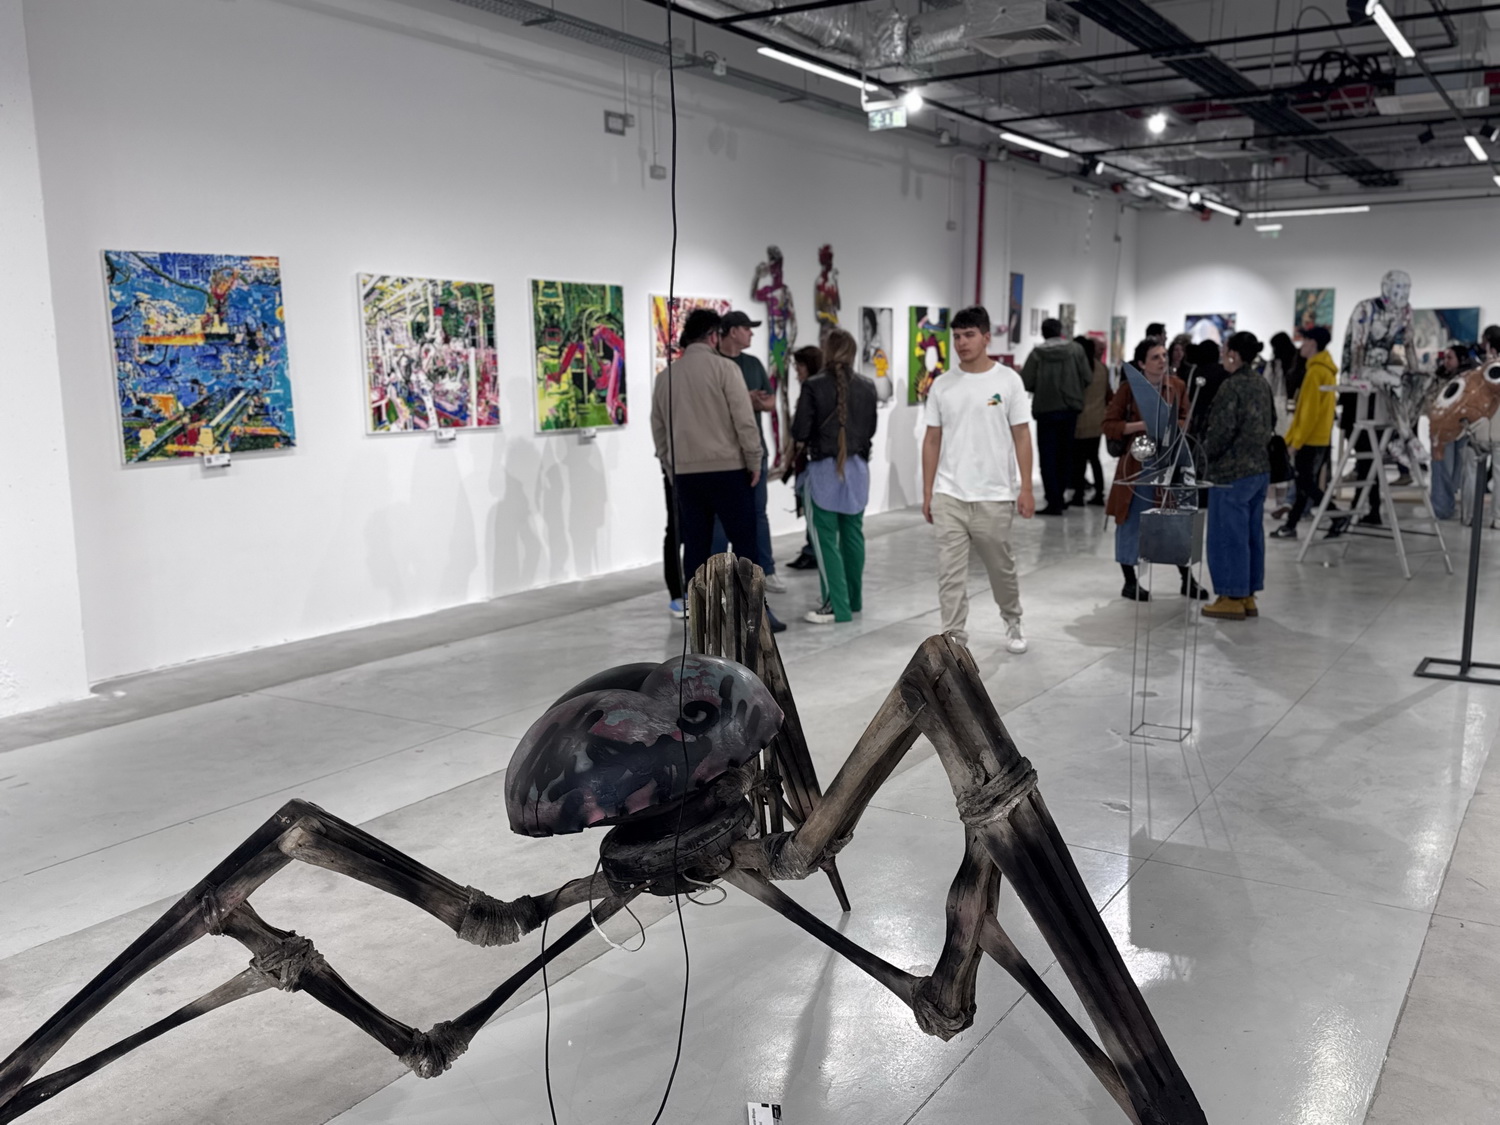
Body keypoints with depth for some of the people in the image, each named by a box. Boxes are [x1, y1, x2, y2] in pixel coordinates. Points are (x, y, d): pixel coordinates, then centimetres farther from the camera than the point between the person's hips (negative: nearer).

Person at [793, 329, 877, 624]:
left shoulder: (814, 386, -13)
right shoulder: (867, 387, 0)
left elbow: (799, 432, -12)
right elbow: (871, 429, 8)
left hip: (824, 468, -4)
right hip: (858, 467, 5)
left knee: (826, 537, 1)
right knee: (853, 534, 15)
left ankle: (837, 605, -1)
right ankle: (854, 599, 24)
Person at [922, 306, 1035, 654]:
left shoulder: (1008, 380, -3)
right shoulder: (942, 386, 4)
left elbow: (1021, 436, -2)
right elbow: (932, 440, 7)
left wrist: (1026, 488, -8)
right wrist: (927, 492, 4)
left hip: (994, 495, -2)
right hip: (948, 495, 2)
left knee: (1001, 567, 14)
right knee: (951, 571, -1)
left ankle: (1012, 622, 39)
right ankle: (954, 638, 6)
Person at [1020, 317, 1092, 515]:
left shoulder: (1037, 353, -7)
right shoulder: (1075, 349, -2)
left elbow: (1026, 382, -10)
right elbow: (1087, 377, -4)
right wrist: (1075, 390, 15)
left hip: (1046, 409, -2)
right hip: (1070, 408, 2)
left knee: (1048, 456, 2)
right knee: (1066, 452, 16)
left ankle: (1054, 502, -2)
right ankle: (1059, 495, 21)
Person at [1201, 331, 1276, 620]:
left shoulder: (1232, 386, -17)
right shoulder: (1262, 384, 9)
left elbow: (1222, 430, -19)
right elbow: (1270, 423, 17)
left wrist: (1205, 452, -3)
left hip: (1232, 471, -9)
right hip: (1260, 467, 9)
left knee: (1228, 534, -1)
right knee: (1252, 533, 13)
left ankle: (1232, 599, 4)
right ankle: (1248, 596, 20)